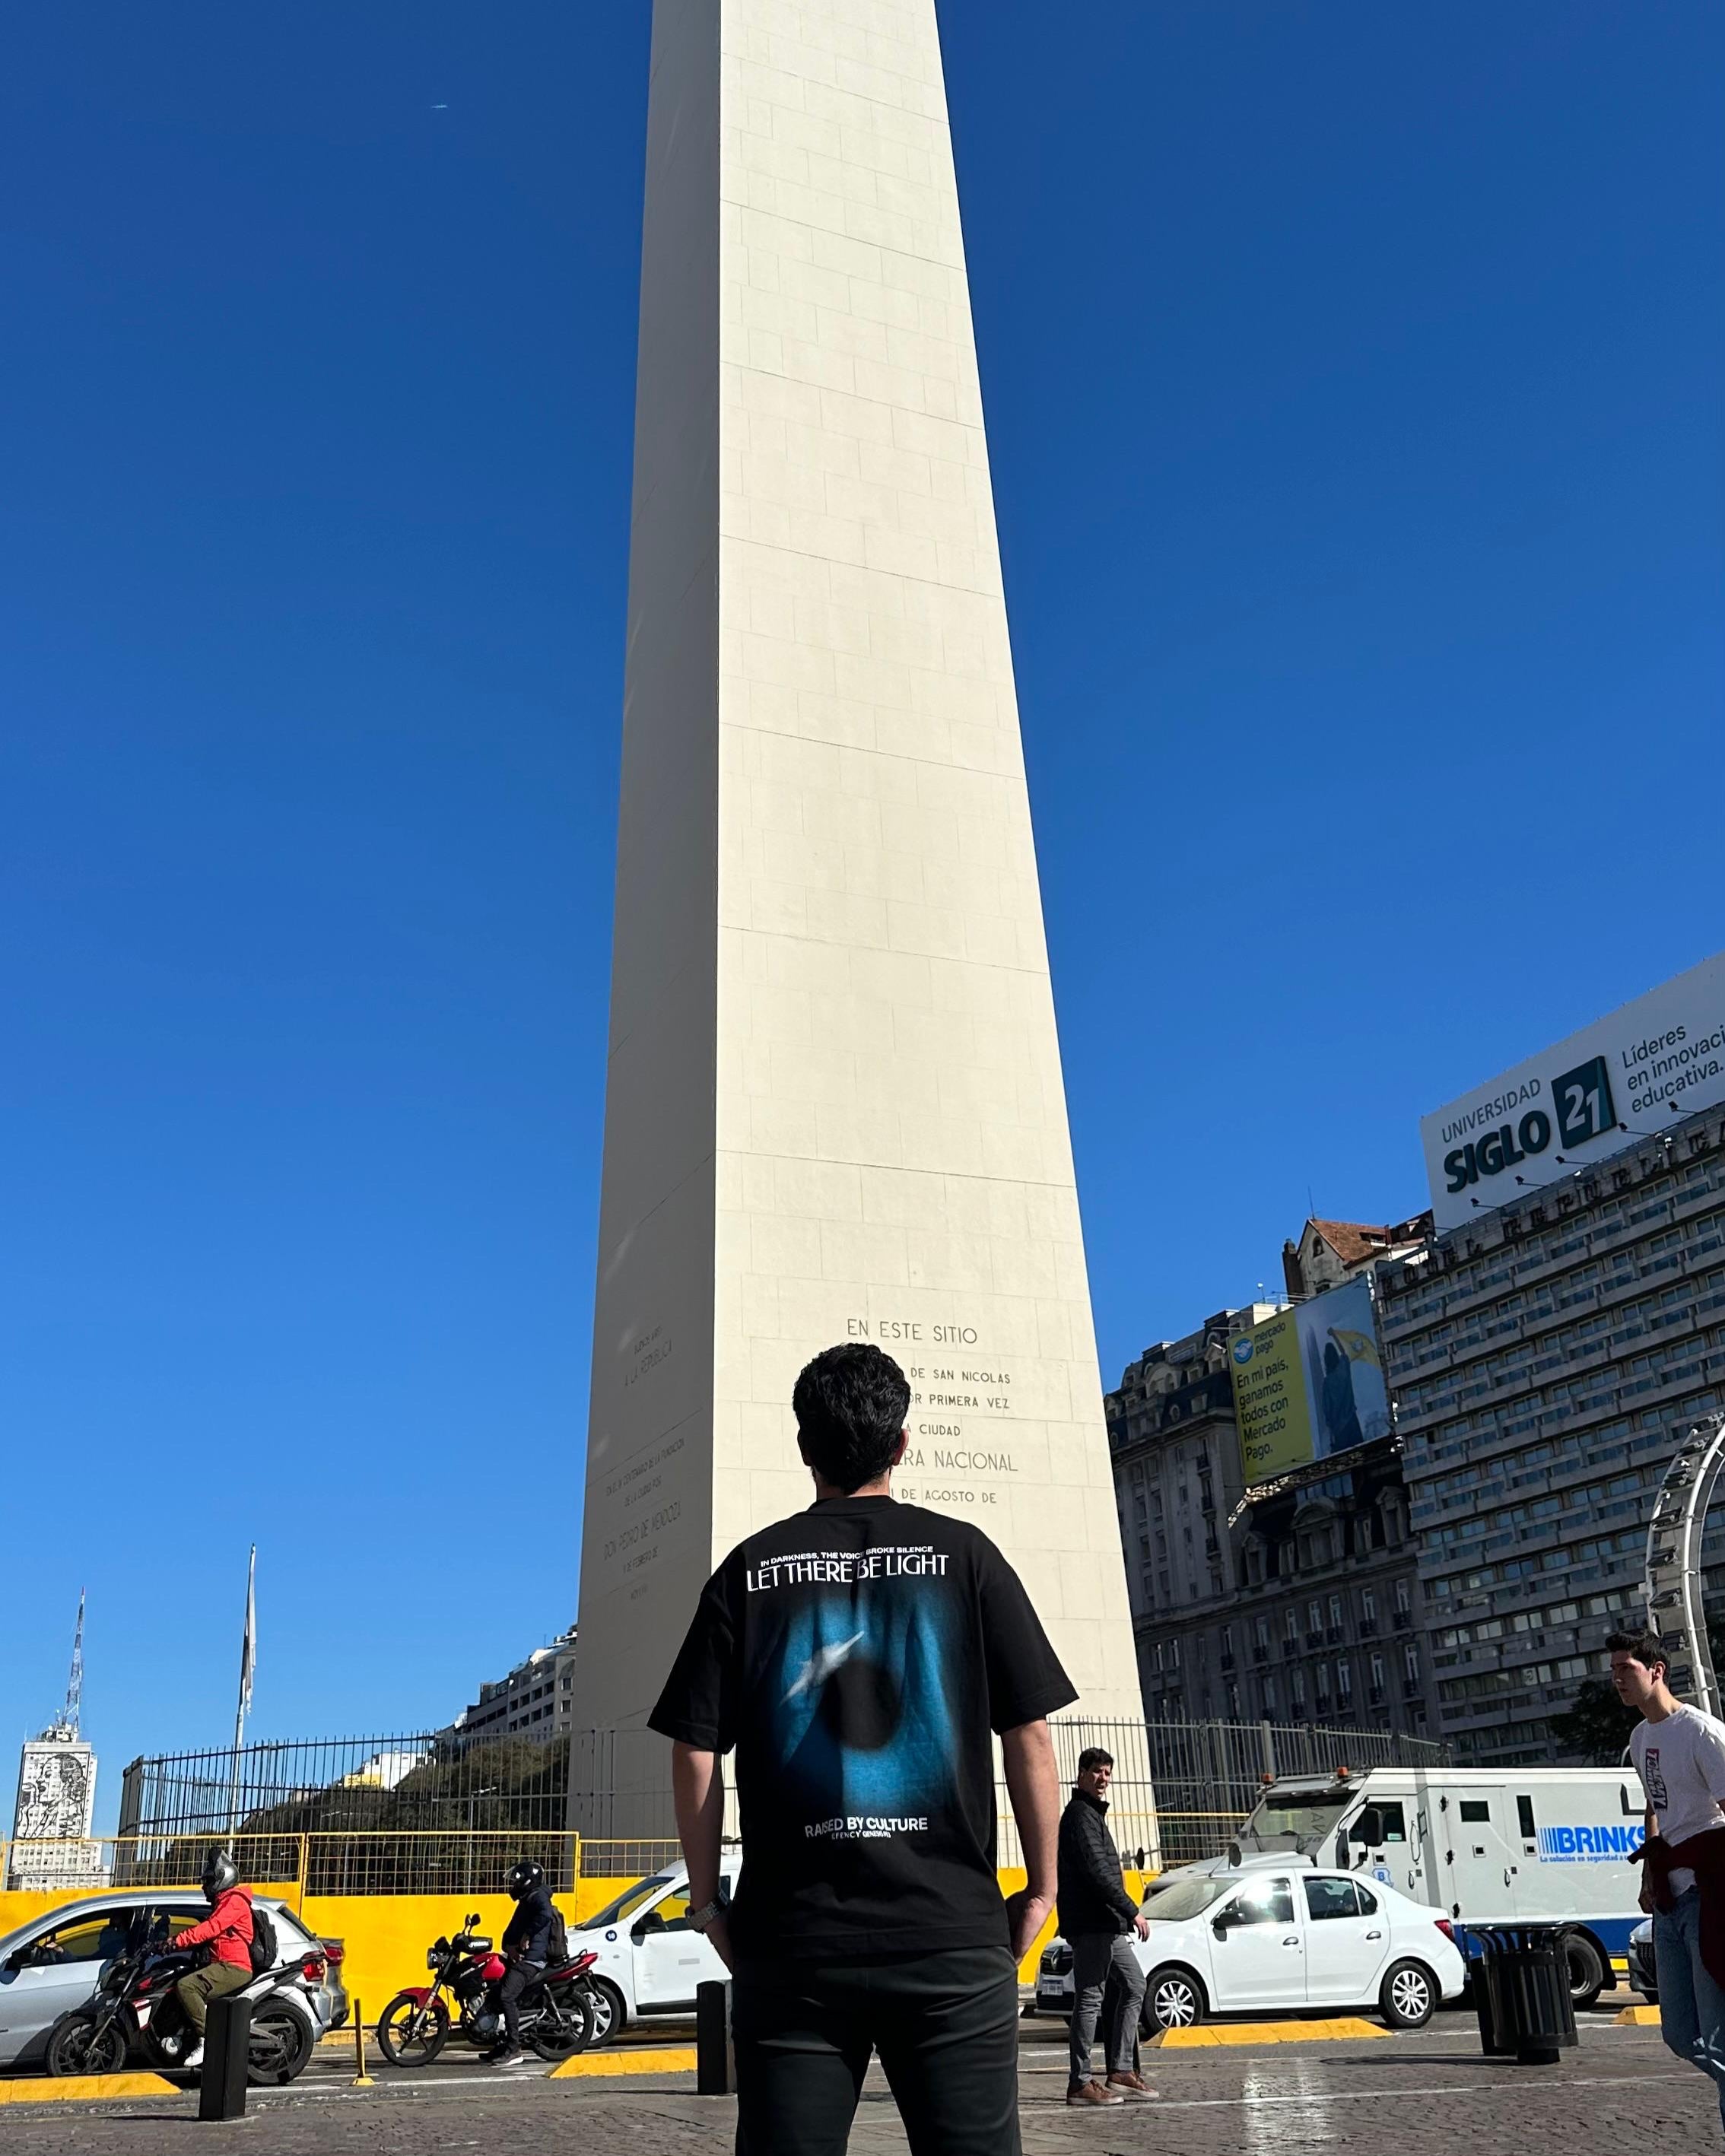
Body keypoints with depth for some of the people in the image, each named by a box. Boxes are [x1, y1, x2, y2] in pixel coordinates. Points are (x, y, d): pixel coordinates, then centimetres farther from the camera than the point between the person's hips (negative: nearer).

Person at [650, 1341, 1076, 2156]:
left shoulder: (749, 1570, 4)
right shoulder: (963, 1554, 1)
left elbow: (694, 1753, 1)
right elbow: (1029, 1734, -1)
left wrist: (708, 1902, 11)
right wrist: (1041, 1885, 9)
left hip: (790, 1943, 1)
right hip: (952, 1937, -1)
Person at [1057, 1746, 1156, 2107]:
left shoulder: (1092, 1813, 21)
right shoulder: (1080, 1814, -12)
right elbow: (1097, 1872, -19)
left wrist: (1124, 1914, 18)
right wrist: (1132, 1911, -15)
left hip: (1108, 1926, 10)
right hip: (1091, 1924, -10)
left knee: (1133, 1988, 13)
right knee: (1090, 1999, -7)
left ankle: (1121, 2072, 16)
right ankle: (1080, 2082, -2)